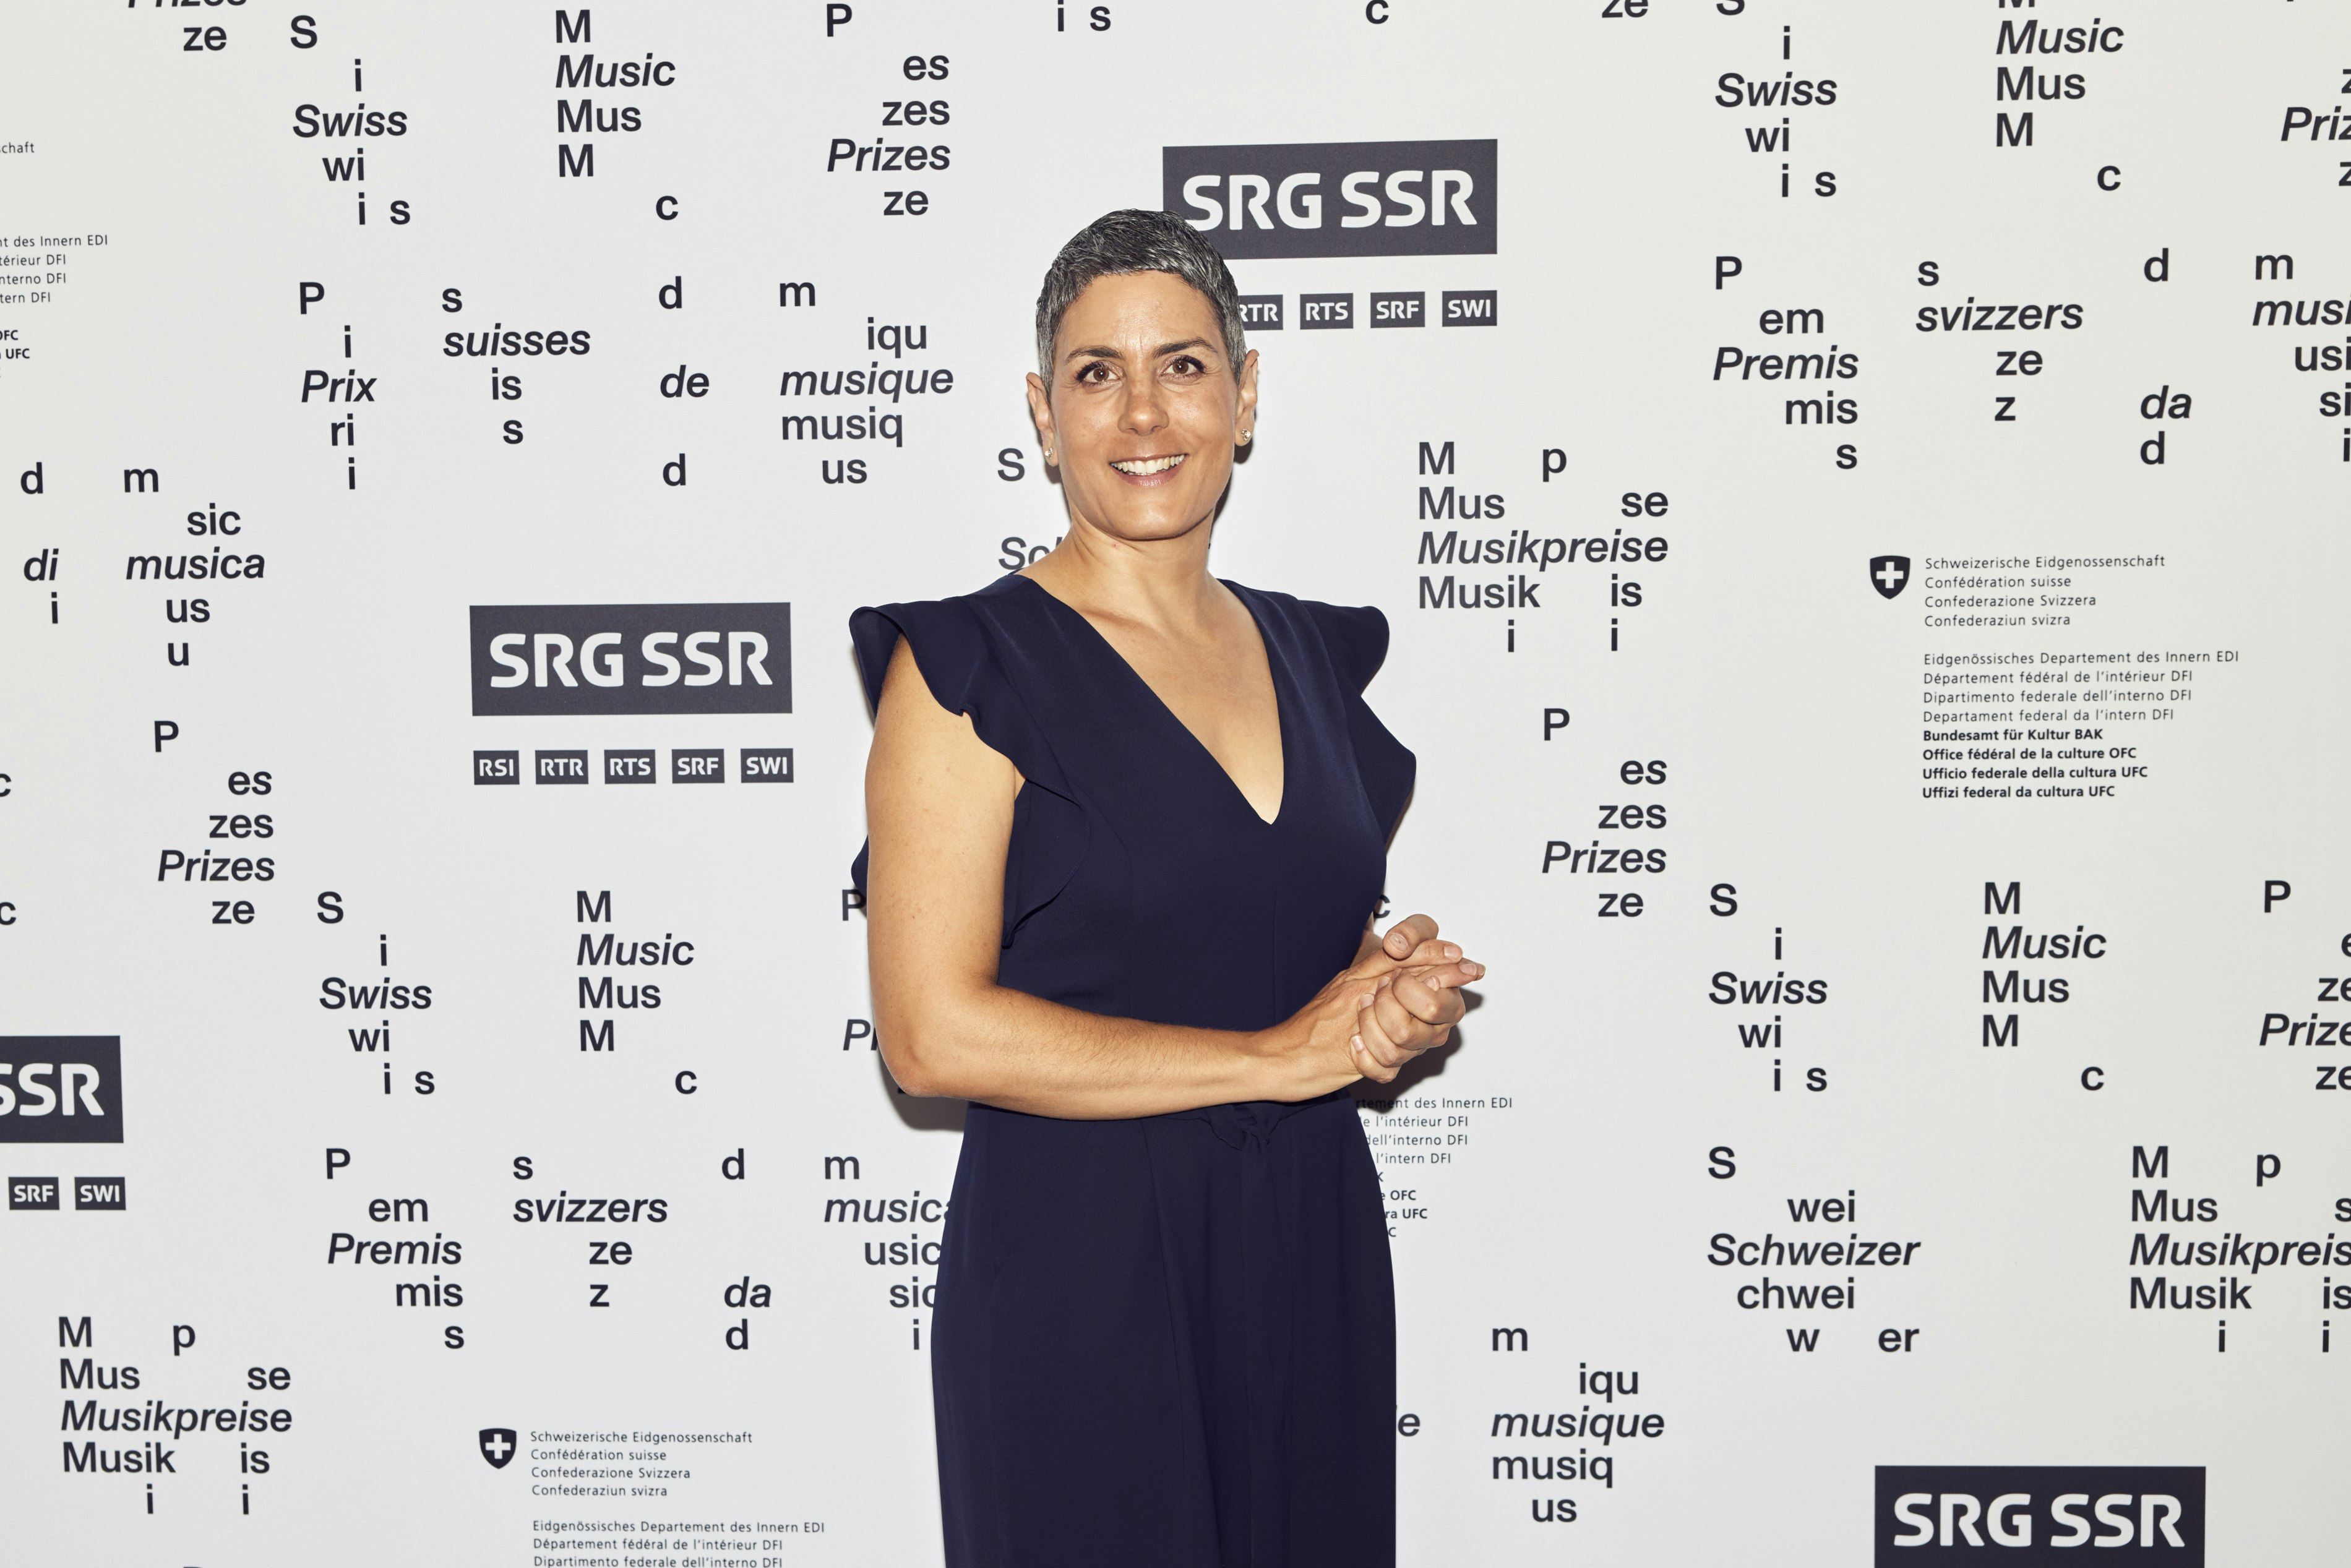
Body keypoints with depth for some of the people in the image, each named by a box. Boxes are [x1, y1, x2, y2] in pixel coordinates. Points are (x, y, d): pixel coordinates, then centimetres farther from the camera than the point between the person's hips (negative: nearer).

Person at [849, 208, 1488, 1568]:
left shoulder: (1307, 655, 10)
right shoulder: (970, 669, -9)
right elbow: (933, 1033, -17)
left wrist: (1402, 992, -2)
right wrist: (1272, 1057, -15)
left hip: (1314, 1256, 6)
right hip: (1080, 1266, -5)